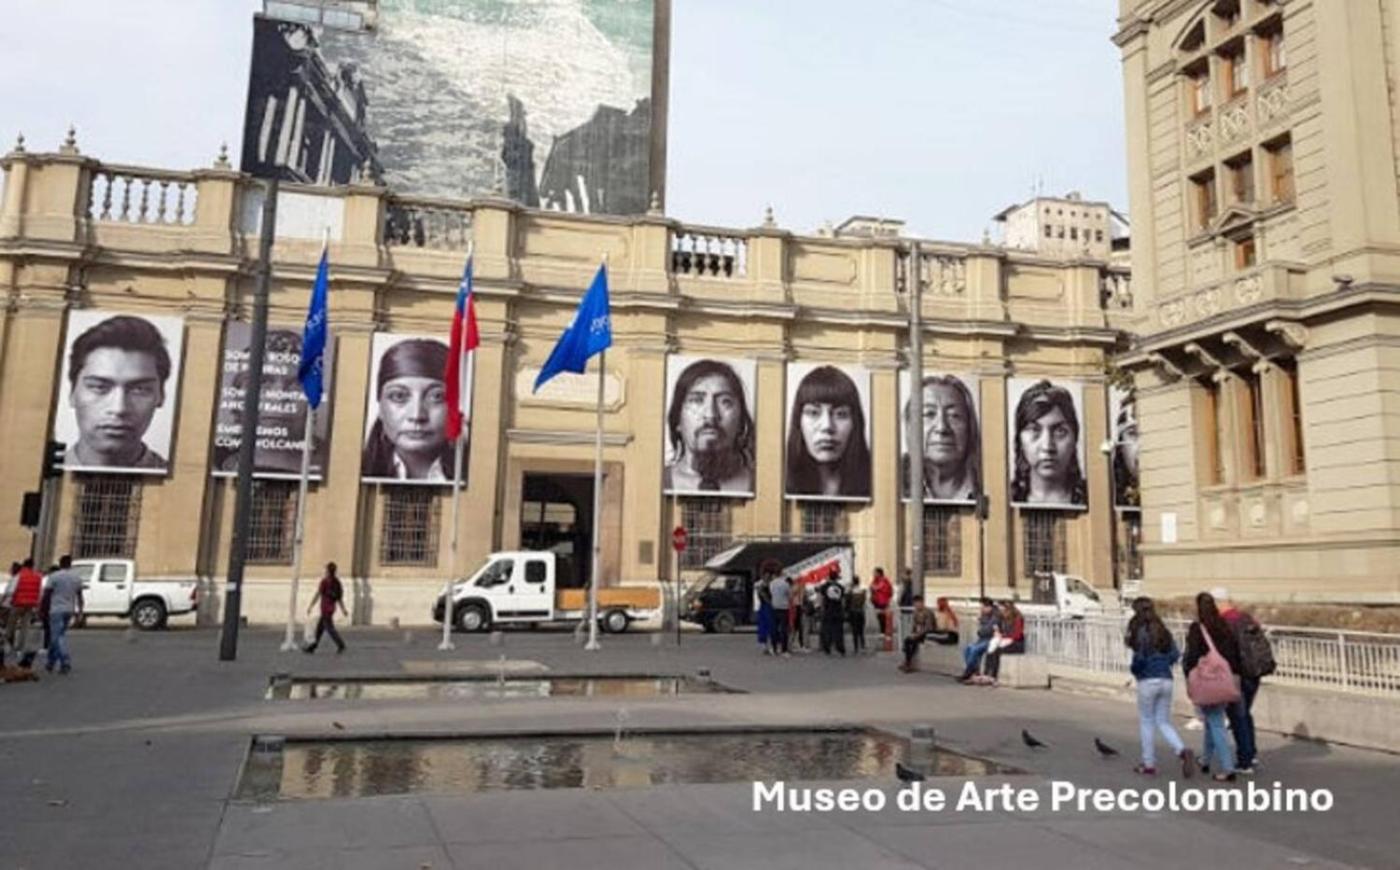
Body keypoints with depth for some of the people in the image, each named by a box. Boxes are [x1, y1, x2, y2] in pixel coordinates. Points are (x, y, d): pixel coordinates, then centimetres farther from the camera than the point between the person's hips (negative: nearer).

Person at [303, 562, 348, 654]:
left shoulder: (325, 581, -13)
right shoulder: (337, 581, 8)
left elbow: (317, 595, -12)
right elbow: (340, 597, 10)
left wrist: (310, 607, -4)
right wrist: (343, 609, 11)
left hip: (325, 608, -8)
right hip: (332, 607, 8)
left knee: (329, 628, -6)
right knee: (319, 627, 14)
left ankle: (341, 645, -13)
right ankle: (311, 647, 20)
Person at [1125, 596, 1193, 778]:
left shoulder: (1141, 632, -11)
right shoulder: (1163, 631, 9)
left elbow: (1140, 657, -16)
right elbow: (1175, 655, 5)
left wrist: (1133, 669, 3)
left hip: (1148, 681, -6)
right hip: (1166, 680, 6)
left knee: (1146, 722, 7)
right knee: (1163, 722, 13)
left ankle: (1149, 764, 13)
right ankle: (1183, 751, -10)